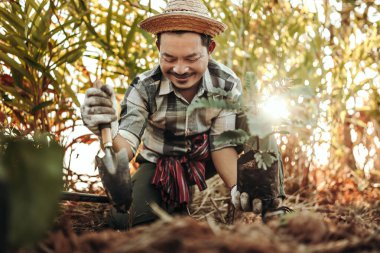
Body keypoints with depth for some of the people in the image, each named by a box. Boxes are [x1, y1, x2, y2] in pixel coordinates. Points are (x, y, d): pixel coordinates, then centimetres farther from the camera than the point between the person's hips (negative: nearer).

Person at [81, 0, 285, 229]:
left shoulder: (227, 85, -21)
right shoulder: (143, 88, -24)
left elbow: (222, 144, -16)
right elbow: (125, 148, -31)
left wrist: (238, 188, -34)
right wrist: (109, 131, -56)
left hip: (208, 163, 1)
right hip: (159, 166, -1)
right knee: (125, 218, -27)